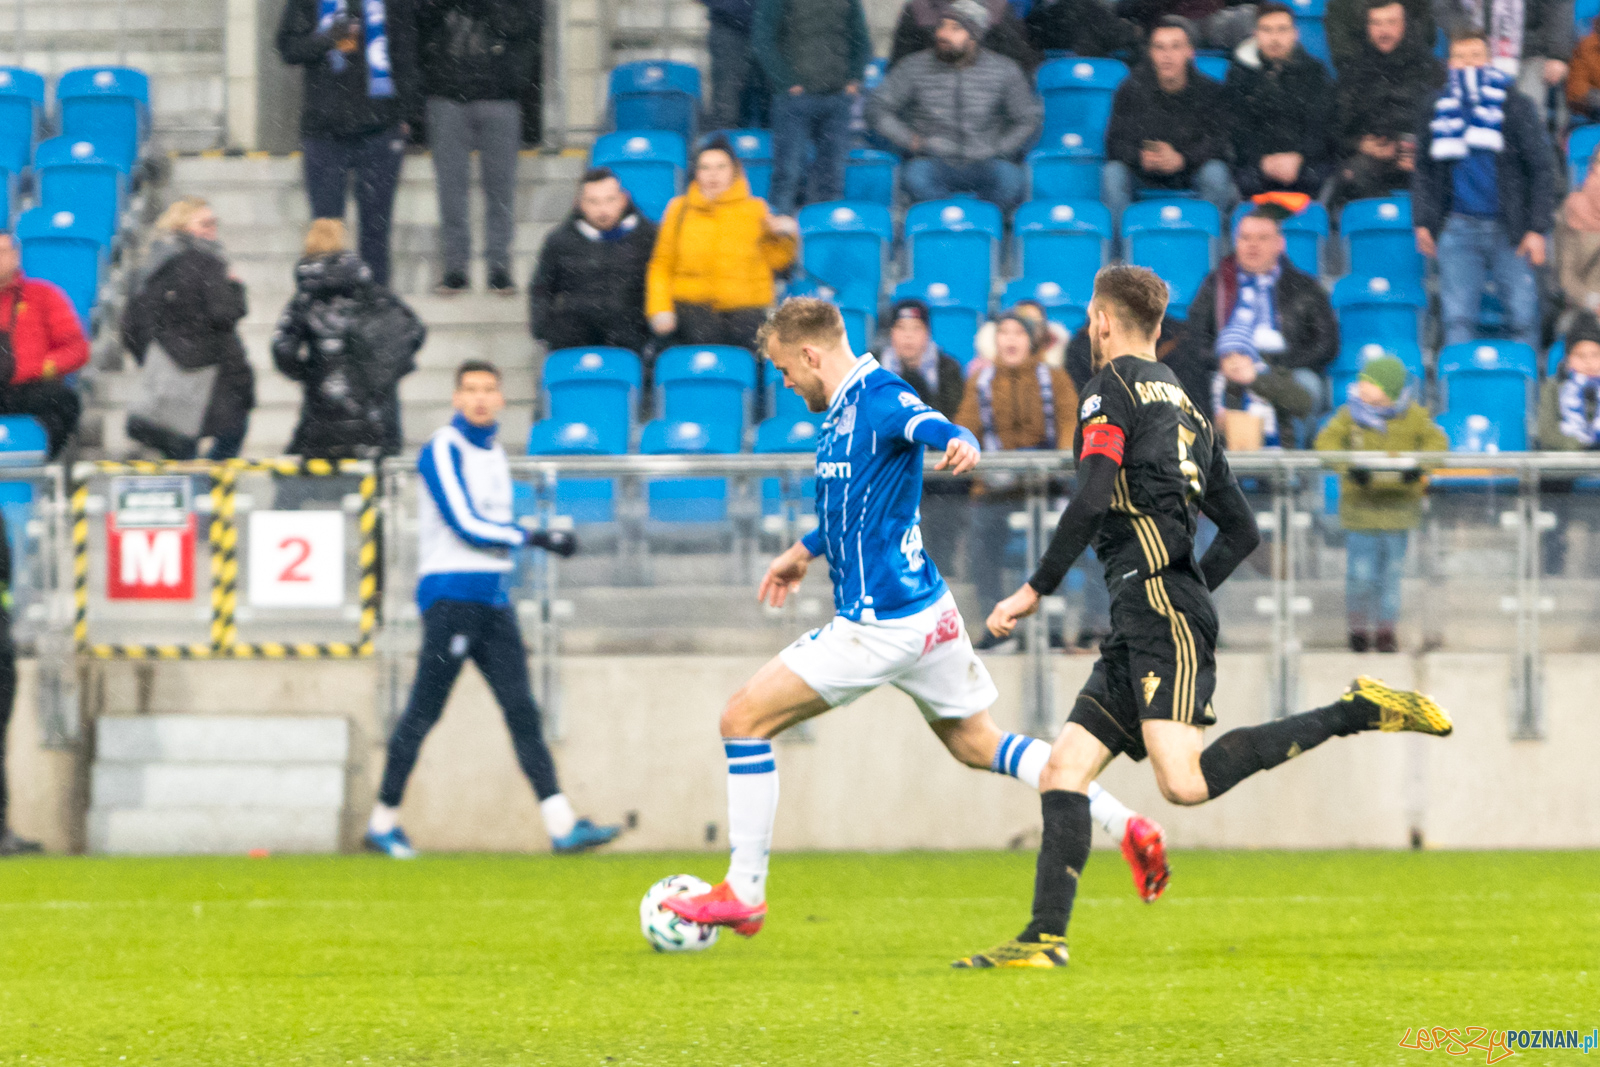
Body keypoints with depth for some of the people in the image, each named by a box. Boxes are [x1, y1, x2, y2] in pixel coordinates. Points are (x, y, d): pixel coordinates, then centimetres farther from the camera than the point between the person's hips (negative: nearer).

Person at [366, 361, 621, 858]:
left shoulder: (493, 452, 16)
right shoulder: (443, 450, -8)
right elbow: (466, 524, -15)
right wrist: (538, 538, -14)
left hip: (493, 600, 7)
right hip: (450, 593, -7)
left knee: (522, 711, -2)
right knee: (423, 713, -4)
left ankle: (562, 825, -11)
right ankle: (383, 821, 8)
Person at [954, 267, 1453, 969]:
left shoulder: (1114, 387, -1)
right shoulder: (1186, 406, 24)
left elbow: (1093, 501, -15)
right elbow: (1242, 531, 25)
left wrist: (1036, 590, -8)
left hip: (1161, 611, -9)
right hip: (1138, 632, 9)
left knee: (1185, 782, -22)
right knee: (1062, 772, 4)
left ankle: (1357, 712, -17)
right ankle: (1044, 939, -4)